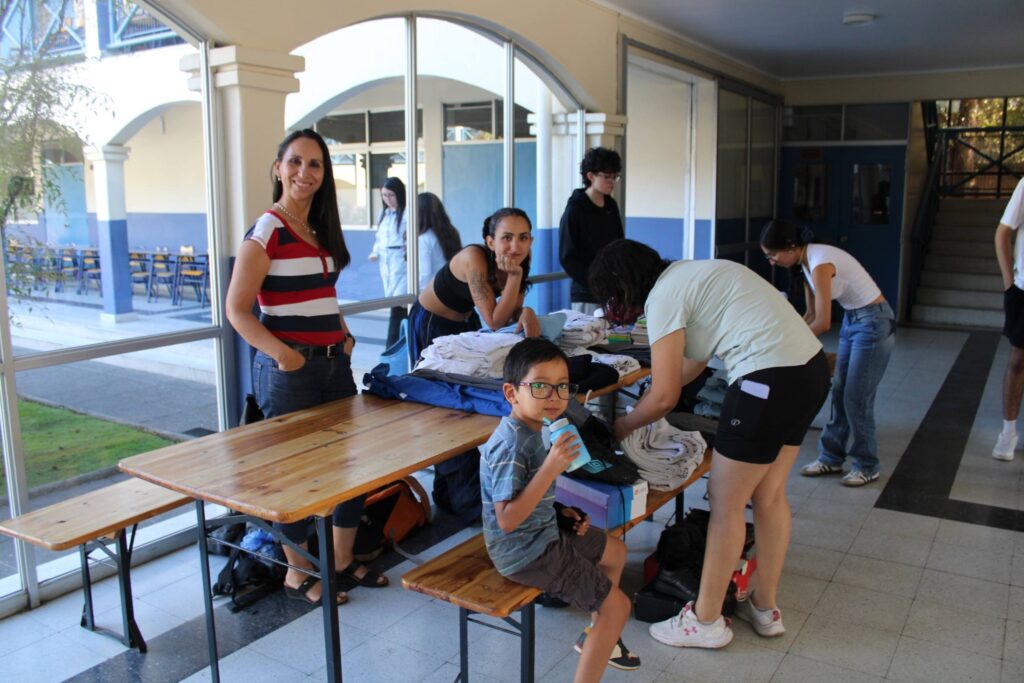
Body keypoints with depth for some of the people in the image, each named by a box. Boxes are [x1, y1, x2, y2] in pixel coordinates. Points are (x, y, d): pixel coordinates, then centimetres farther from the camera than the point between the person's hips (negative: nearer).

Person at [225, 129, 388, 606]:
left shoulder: (321, 229, 13)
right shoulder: (267, 231, -10)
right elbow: (237, 309, -12)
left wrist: (344, 335, 8)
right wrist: (281, 352, -25)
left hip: (335, 363, 8)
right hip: (288, 370, -7)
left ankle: (343, 562, 29)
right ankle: (298, 574, 23)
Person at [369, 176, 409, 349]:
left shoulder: (407, 214, -10)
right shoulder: (383, 213, 15)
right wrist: (375, 252, 5)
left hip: (401, 263, -8)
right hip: (385, 263, 8)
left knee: (397, 306, -11)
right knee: (394, 303, 11)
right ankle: (399, 344, 17)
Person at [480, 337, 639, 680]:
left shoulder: (533, 429, 0)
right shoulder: (512, 445, -29)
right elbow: (507, 519, -32)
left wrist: (560, 511, 2)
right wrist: (551, 468, -36)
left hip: (544, 529, 10)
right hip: (526, 552, -10)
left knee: (616, 551, 27)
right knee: (617, 606, -6)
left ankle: (595, 636, 42)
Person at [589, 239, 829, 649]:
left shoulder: (663, 296, -9)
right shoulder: (687, 275, 18)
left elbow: (664, 397, -8)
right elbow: (693, 361, 28)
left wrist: (622, 426, 10)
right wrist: (641, 407, 32)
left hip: (770, 380, -10)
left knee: (725, 503, 4)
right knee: (769, 495, 20)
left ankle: (705, 621, 19)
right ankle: (765, 608, 35)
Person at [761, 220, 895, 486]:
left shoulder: (819, 263, -26)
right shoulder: (806, 262, 2)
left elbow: (823, 322, -25)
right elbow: (811, 314, 10)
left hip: (874, 323, -9)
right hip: (852, 320, 9)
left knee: (856, 398, -1)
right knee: (839, 394, 12)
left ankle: (867, 466, 15)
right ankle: (831, 457, 23)